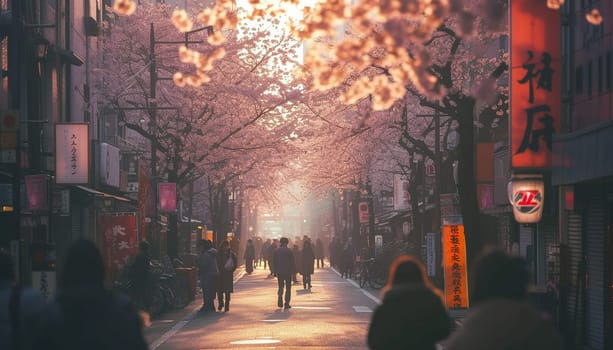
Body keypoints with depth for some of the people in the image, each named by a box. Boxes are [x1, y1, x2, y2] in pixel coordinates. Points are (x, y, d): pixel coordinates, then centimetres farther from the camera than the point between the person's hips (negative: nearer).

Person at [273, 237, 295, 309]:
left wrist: (275, 271, 12)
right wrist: (293, 270, 3)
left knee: (280, 286, 15)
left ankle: (280, 300, -8)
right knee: (288, 288, 5)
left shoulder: (276, 251, 3)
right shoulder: (289, 251, -8)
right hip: (288, 272, -3)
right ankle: (286, 304, 0)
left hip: (279, 272, 3)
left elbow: (274, 262, 6)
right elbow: (292, 262, -7)